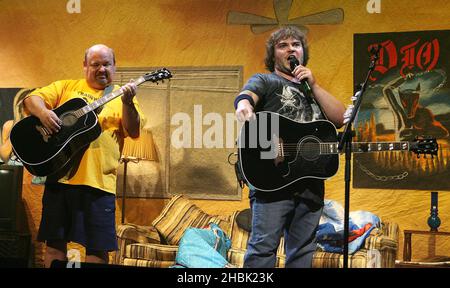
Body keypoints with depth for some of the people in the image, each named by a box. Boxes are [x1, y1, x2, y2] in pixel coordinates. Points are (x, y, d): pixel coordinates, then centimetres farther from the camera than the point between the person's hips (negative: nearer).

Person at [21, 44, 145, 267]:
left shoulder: (121, 97, 9)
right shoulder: (67, 87, 13)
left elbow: (133, 131, -3)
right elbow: (32, 99, 7)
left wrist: (127, 103, -20)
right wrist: (43, 112, -15)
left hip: (98, 181, -1)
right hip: (59, 175, 1)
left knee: (97, 249, 0)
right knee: (54, 244, 8)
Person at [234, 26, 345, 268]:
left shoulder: (312, 90, 28)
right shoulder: (265, 81, 12)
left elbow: (339, 118, 12)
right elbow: (245, 95, -13)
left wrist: (313, 85, 5)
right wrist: (244, 107, -38)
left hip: (311, 182, 6)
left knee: (302, 252, 6)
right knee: (264, 246, -15)